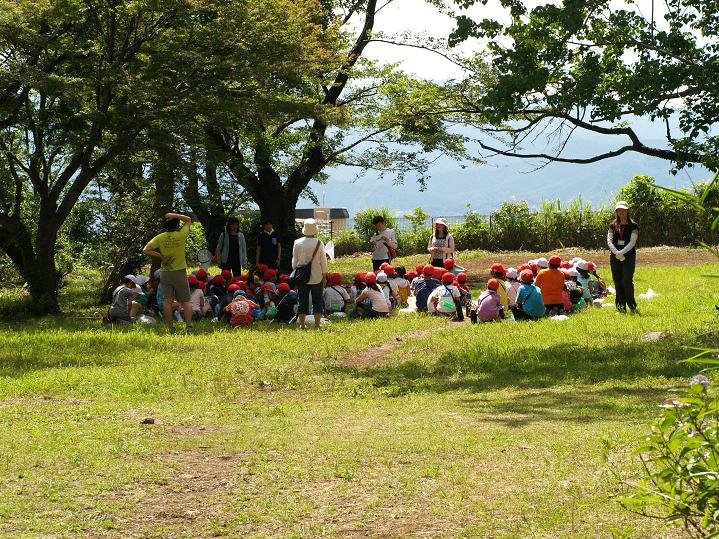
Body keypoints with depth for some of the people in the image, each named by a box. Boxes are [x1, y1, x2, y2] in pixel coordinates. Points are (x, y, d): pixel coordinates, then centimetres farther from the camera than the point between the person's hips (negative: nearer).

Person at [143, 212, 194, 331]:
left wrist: (159, 256, -2)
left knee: (167, 301, 4)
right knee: (186, 301, 5)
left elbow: (146, 250, -10)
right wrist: (175, 215, -4)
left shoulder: (160, 238, -6)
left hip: (165, 272, 1)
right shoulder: (181, 235, -10)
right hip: (180, 272, -1)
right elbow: (188, 220, 4)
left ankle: (171, 326, 3)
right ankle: (189, 326, -1)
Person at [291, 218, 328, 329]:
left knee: (303, 300, 8)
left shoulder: (297, 243, -4)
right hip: (316, 278, -1)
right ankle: (317, 324, 6)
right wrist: (324, 276, 7)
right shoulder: (319, 244, -9)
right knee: (317, 301, 7)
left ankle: (302, 324, 8)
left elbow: (294, 261, 3)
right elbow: (323, 262, -3)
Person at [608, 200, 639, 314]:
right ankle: (621, 308, 7)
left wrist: (622, 252, -17)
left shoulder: (633, 226, 3)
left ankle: (632, 307, -3)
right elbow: (609, 241, 2)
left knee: (627, 281, -13)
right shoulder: (613, 226, 12)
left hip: (629, 257, -3)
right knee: (618, 282, 2)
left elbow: (632, 242, -7)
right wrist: (617, 253, -13)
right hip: (615, 257, 3)